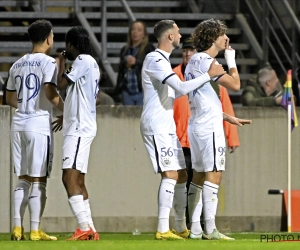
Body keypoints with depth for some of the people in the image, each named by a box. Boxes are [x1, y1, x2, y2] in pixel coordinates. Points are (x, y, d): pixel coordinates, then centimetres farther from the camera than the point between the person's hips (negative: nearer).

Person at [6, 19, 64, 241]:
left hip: (19, 123, 6)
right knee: (38, 180, -3)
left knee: (23, 179, 11)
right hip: (39, 124, -6)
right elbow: (50, 93, -19)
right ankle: (35, 230, -4)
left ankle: (17, 228, 5)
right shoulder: (48, 63, -7)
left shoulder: (18, 65, 14)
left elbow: (10, 98, 19)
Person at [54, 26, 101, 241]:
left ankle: (84, 227, -27)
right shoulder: (92, 63, 20)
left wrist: (62, 63, 2)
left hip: (79, 128, -11)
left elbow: (62, 83, -16)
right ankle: (90, 230, 13)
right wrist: (66, 116, 35)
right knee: (78, 180, 13)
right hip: (82, 126, 11)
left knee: (70, 177, -18)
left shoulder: (83, 61, -10)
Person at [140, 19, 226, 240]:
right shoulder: (155, 60, -14)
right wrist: (209, 75, -18)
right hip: (156, 126, -10)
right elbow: (181, 88, -24)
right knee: (170, 174, -16)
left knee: (181, 176, 12)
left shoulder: (162, 60, 18)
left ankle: (181, 228, 20)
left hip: (167, 126, 10)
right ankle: (163, 229, -18)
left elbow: (175, 91, 29)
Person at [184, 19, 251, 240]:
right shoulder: (207, 62, -14)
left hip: (197, 124, 10)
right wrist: (231, 59, -2)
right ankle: (210, 229, -14)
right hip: (210, 127, -10)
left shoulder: (194, 62, 17)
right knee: (213, 175, -10)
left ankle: (195, 228, 9)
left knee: (199, 176, 9)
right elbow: (235, 84, -15)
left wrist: (228, 117, 23)